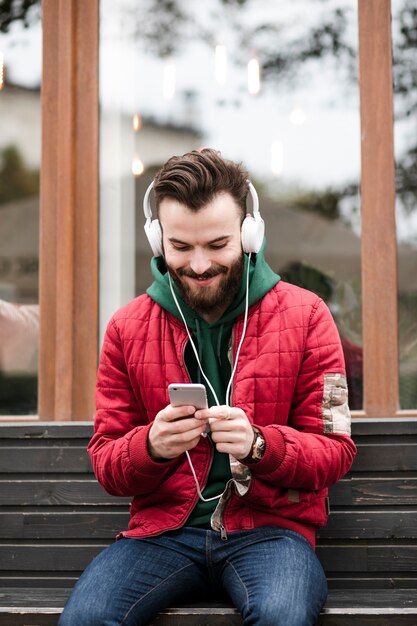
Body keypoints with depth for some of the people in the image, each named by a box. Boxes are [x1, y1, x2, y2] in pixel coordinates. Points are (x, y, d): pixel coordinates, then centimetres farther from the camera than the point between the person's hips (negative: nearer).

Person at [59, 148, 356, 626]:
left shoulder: (305, 316, 2)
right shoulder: (128, 328, 7)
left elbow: (335, 453, 0)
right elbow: (106, 464, 8)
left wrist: (258, 444, -20)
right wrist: (151, 446, -16)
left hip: (268, 527, -2)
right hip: (163, 528, 2)